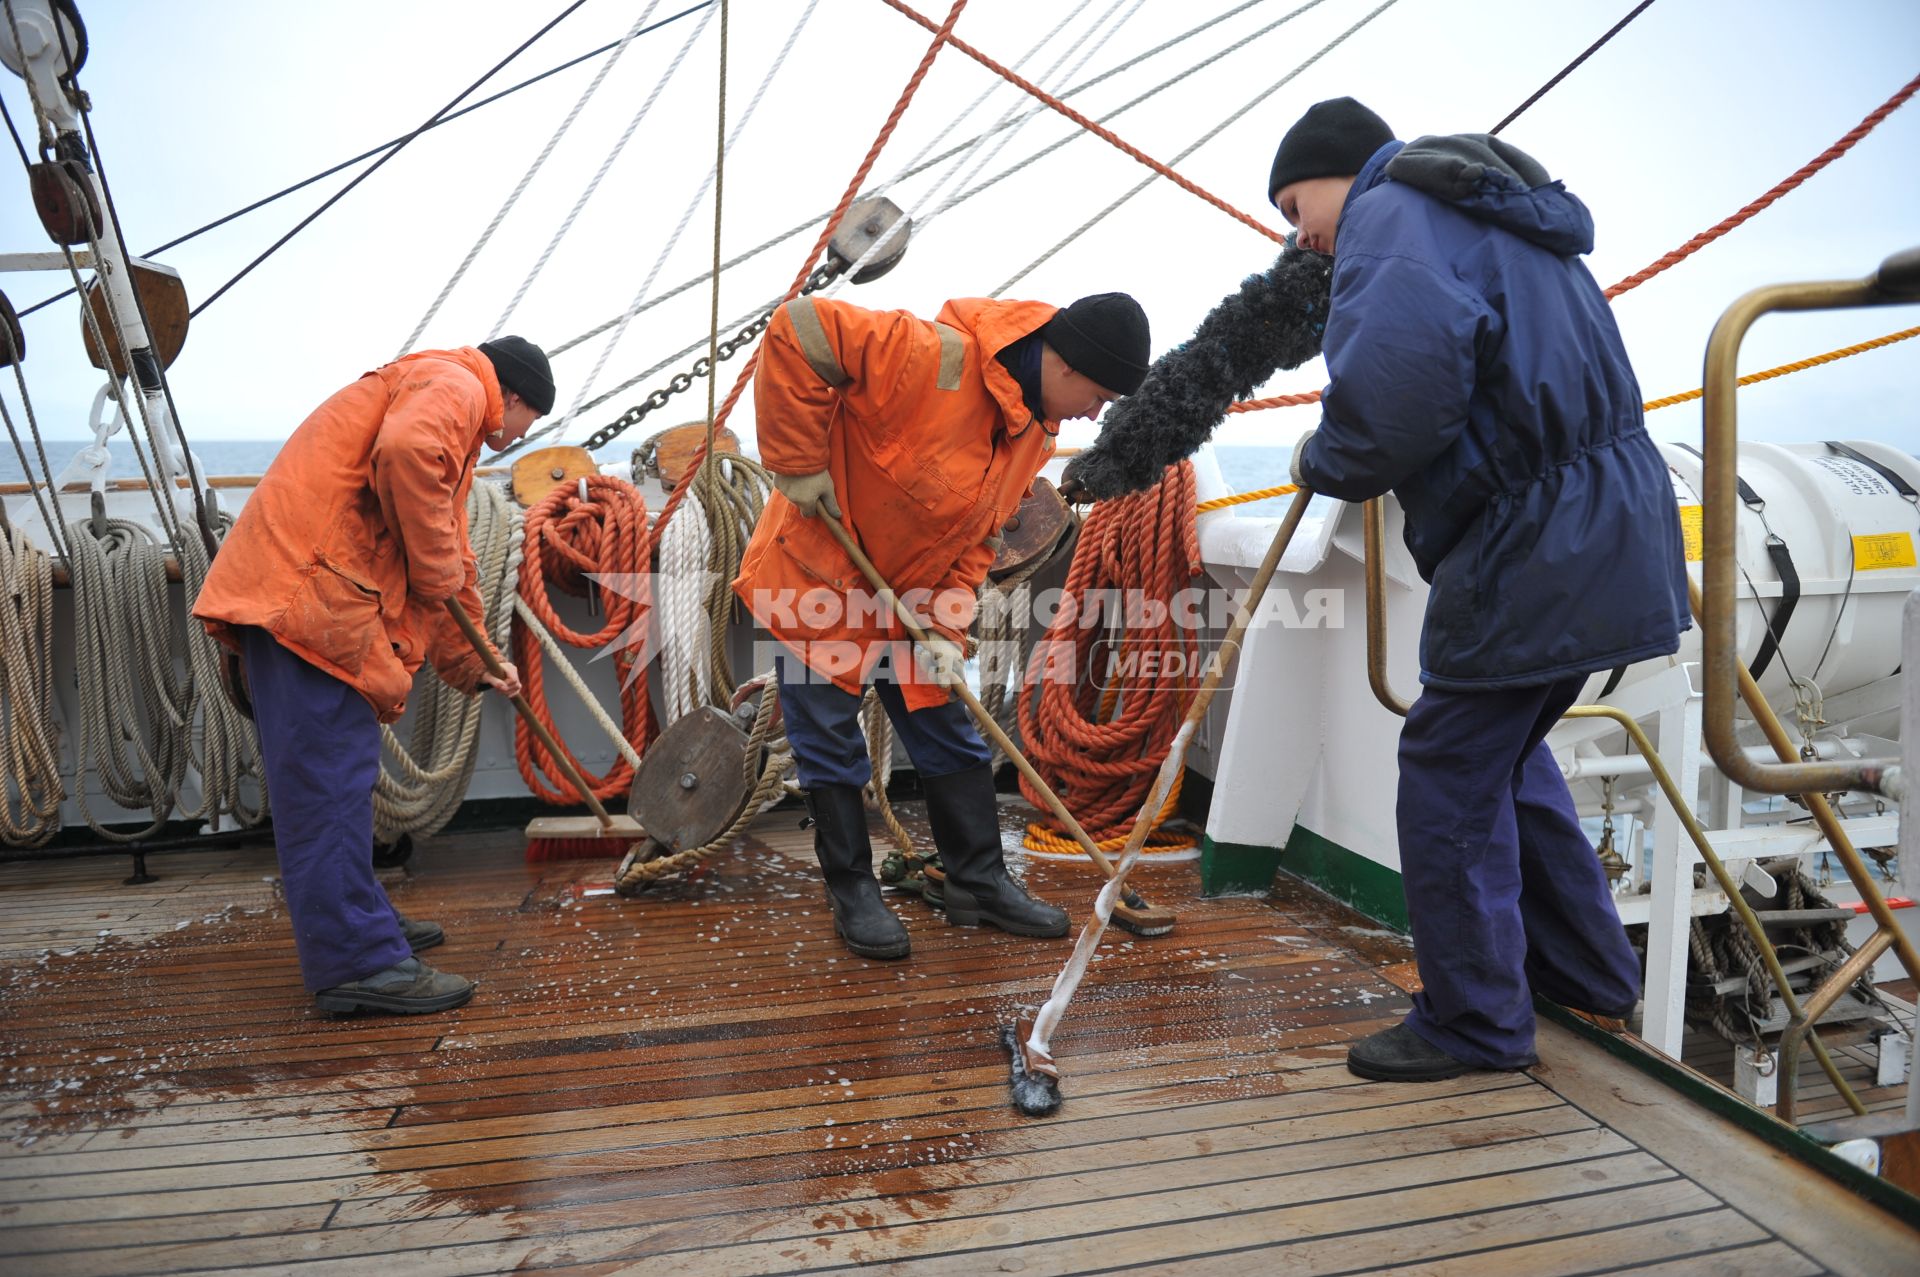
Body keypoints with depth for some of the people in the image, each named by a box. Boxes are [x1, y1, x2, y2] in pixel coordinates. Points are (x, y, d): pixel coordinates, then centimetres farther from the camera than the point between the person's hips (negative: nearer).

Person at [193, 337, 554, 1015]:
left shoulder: (451, 415, 30)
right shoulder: (454, 383, -1)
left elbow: (450, 561, 33)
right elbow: (405, 453, -26)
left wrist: (470, 662, 35)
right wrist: (436, 569, -13)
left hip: (287, 589, 11)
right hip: (310, 585, -11)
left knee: (334, 772, 16)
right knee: (330, 774, -9)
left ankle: (359, 921, 28)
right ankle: (357, 962, -5)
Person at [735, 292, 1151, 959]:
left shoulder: (1036, 429, 0)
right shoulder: (935, 358, -28)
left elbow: (977, 538, 4)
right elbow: (798, 330, -31)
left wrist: (945, 629, -7)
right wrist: (800, 464, -28)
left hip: (911, 595, 7)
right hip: (817, 578, -7)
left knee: (950, 735, 10)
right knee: (830, 743, 1)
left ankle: (979, 883, 22)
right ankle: (852, 892, 17)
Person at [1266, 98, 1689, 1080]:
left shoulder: (1391, 213, -9)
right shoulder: (1493, 214, 23)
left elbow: (1396, 385, -28)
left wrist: (1325, 464, -8)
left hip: (1535, 550, -10)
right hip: (1607, 536, 10)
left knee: (1450, 777, 1)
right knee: (1506, 755, 22)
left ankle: (1474, 1024, 14)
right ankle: (1589, 976, 35)